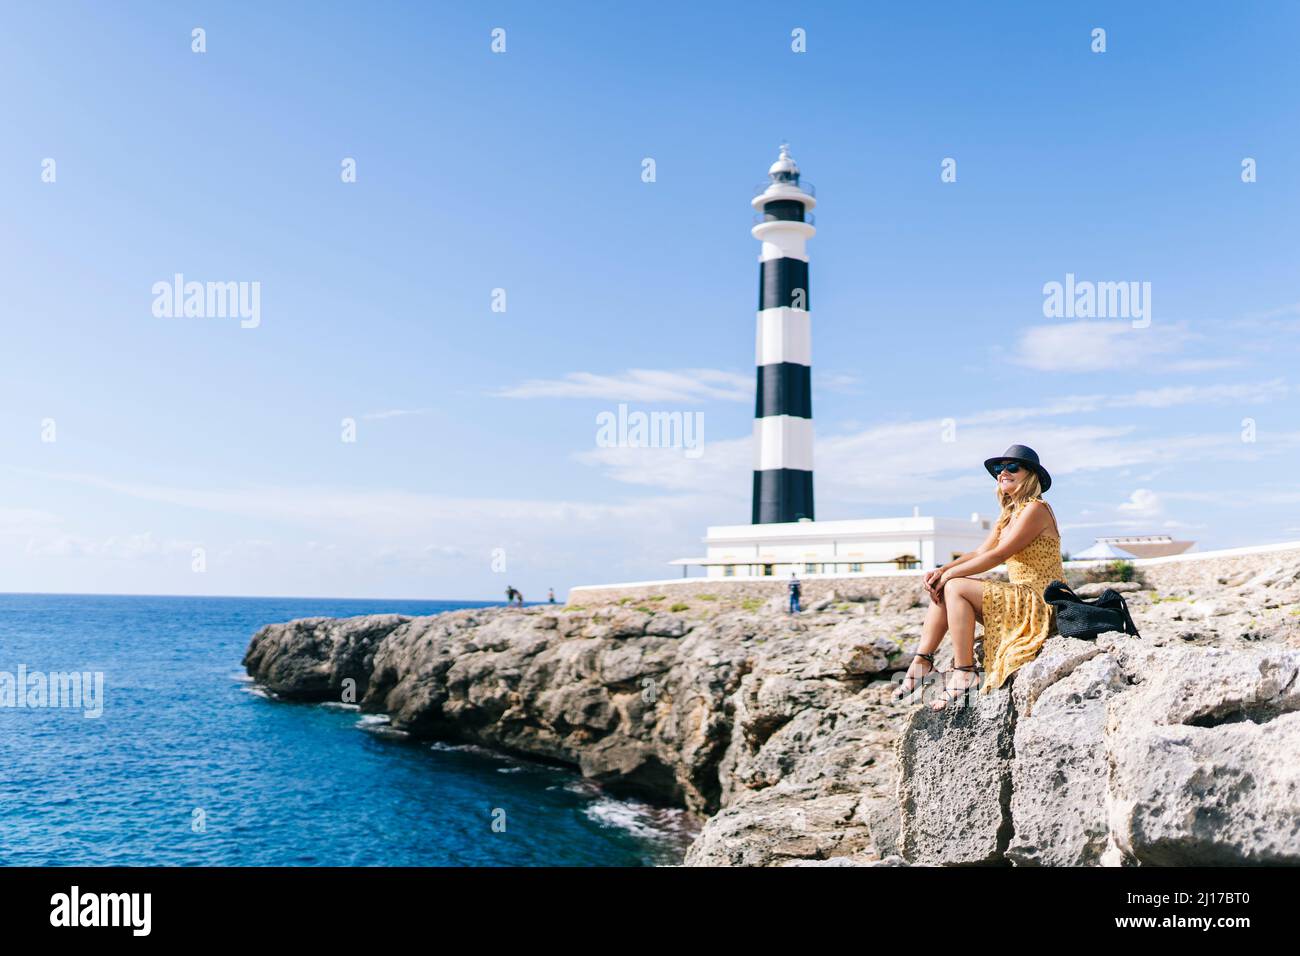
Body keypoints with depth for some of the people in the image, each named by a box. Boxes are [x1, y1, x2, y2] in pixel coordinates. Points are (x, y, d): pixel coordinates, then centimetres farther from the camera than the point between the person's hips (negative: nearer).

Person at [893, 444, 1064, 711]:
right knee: (940, 588, 1)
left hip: (1039, 602, -9)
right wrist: (942, 570, -5)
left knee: (955, 587, -21)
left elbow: (997, 555, -18)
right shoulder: (1009, 514, 18)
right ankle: (921, 662, -6)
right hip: (1019, 598, 9)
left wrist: (951, 573, -12)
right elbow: (979, 552, 12)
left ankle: (964, 674, -20)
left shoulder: (1035, 509, -11)